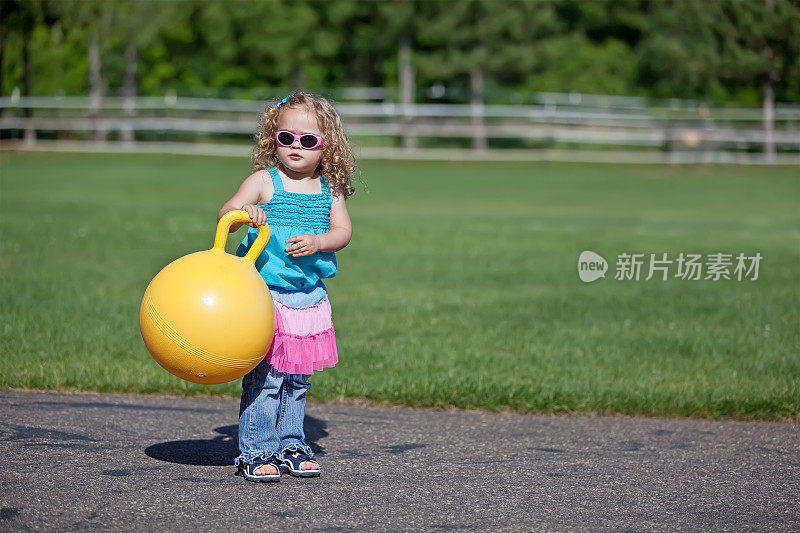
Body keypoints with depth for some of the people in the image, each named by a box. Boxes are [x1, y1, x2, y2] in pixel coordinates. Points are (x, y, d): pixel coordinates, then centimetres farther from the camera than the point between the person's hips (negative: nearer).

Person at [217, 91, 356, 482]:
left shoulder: (329, 189, 7)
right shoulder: (264, 181, -3)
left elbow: (343, 232, 0)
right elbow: (224, 215, -11)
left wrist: (316, 242, -19)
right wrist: (243, 213, -33)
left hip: (310, 297, 4)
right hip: (266, 294, -4)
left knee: (298, 378, 12)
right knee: (265, 376, -7)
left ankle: (290, 445, 24)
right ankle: (256, 452, 0)